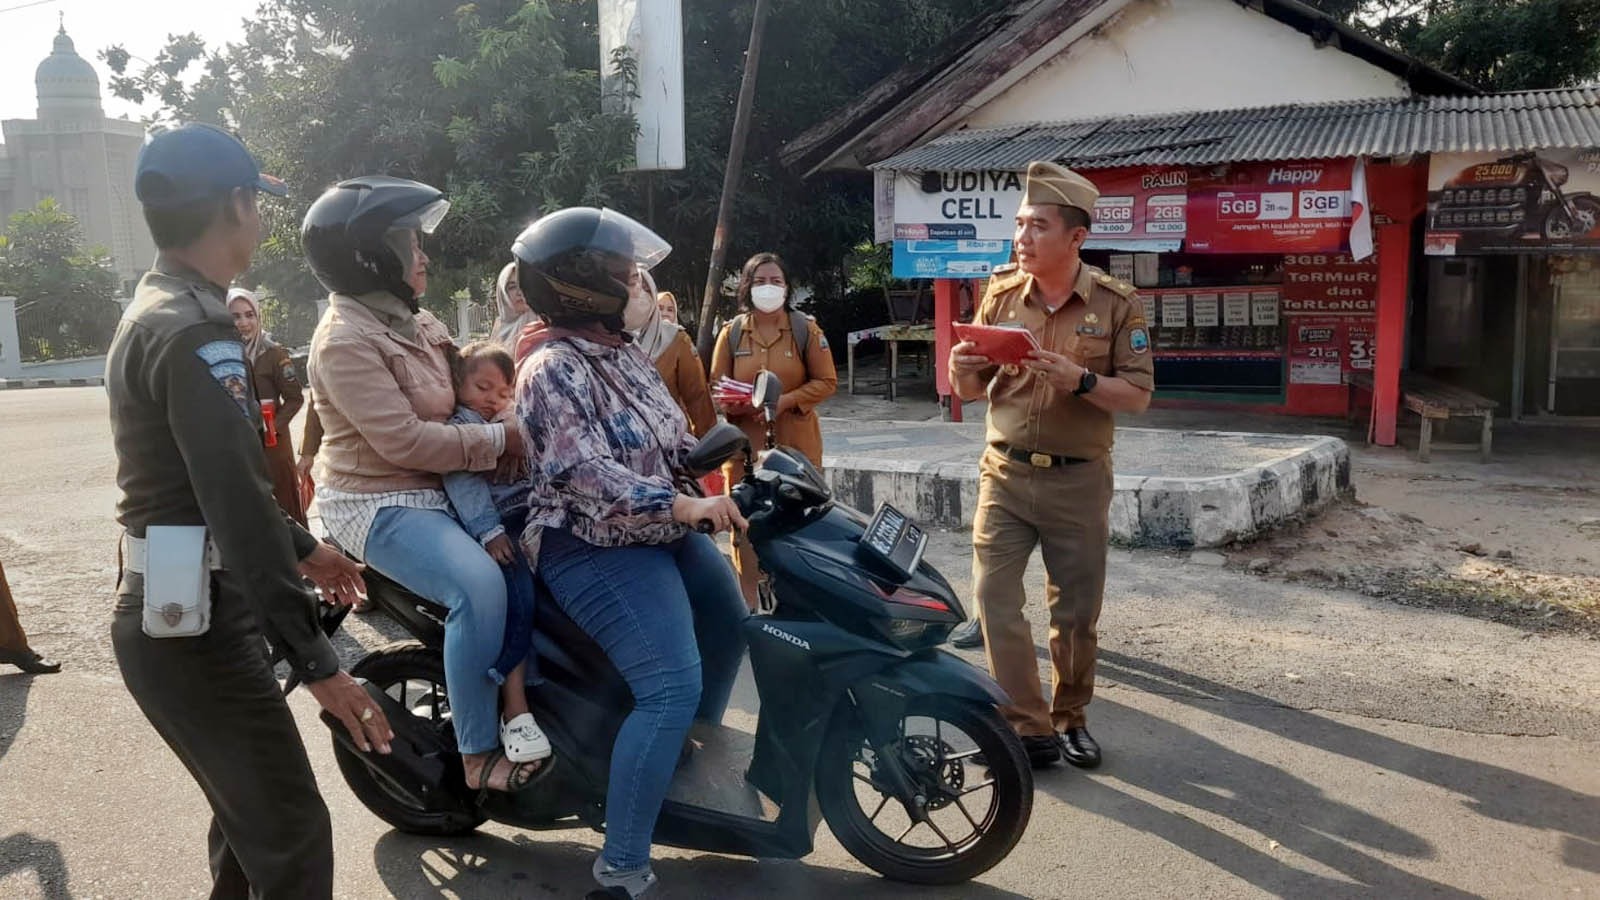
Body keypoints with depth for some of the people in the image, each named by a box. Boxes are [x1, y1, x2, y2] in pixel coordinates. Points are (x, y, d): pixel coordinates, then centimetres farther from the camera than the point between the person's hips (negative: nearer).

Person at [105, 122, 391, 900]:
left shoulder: (153, 313, 13)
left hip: (176, 616, 10)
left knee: (250, 820, 22)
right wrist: (314, 658, -28)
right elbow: (235, 502, -28)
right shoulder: (195, 333, -20)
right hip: (196, 628, -10)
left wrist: (301, 548, 27)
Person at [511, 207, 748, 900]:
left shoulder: (622, 354, 11)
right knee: (672, 687, -21)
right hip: (594, 547, -10)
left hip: (662, 532, 10)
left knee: (728, 633, 22)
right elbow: (582, 473, -29)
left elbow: (673, 436, 18)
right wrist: (683, 506, -36)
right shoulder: (552, 369, -17)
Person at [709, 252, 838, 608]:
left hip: (796, 443, -1)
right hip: (745, 442, 1)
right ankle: (748, 601, 10)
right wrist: (731, 405, -15)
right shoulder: (731, 332, 8)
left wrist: (785, 401, -13)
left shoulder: (806, 329, 4)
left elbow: (827, 381, 1)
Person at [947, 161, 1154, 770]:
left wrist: (1080, 381, -23)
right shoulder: (1001, 294, 2)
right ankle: (1029, 730, 5)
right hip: (1005, 473, 2)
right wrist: (962, 370, -15)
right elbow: (971, 390, 9)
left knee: (1076, 611, 9)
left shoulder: (1116, 304, -5)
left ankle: (1070, 719, 29)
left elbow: (1138, 395, -5)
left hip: (1078, 480, -1)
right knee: (995, 601, -5)